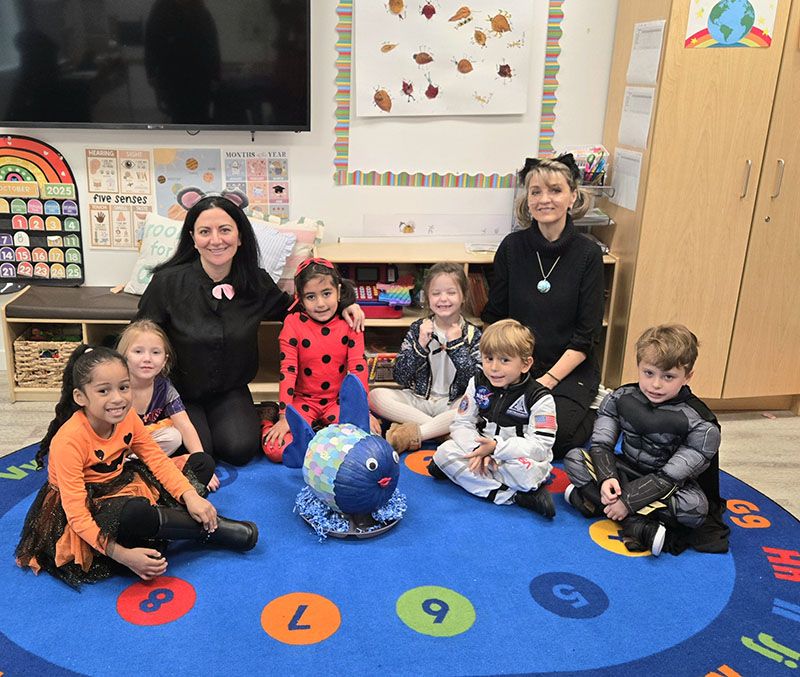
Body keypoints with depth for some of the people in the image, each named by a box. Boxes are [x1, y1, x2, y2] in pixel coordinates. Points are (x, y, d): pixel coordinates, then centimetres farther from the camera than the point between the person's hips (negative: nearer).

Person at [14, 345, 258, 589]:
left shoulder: (127, 417, -10)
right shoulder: (69, 441, -29)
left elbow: (156, 458, -3)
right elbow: (76, 513, -30)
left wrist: (190, 496, -18)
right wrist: (122, 554, -37)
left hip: (120, 485, 7)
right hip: (87, 507, -7)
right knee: (135, 513, -38)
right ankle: (211, 529, -19)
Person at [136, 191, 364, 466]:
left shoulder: (256, 282, -8)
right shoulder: (168, 281, -17)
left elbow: (288, 307, 12)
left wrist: (343, 303, -2)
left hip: (230, 391, 2)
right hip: (178, 392, -1)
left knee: (240, 449, -18)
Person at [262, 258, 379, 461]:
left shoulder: (349, 323, -3)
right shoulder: (293, 323, -7)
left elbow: (358, 368, -5)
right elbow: (287, 370, -10)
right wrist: (284, 417, -14)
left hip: (339, 400, 2)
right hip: (303, 401, -1)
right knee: (274, 447, -26)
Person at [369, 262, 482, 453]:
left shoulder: (473, 334, -1)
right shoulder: (419, 329, 2)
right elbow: (401, 378, -6)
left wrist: (457, 345, -15)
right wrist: (420, 346, -18)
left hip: (453, 404, -2)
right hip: (419, 400, 2)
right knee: (375, 395, -22)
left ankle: (414, 433, -27)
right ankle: (442, 429, -23)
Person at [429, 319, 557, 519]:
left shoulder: (539, 397, -14)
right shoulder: (478, 384, 0)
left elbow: (540, 446, -19)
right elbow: (462, 424, -1)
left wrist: (496, 447, -27)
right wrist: (477, 450, -21)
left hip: (518, 458, -6)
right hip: (484, 451, 6)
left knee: (526, 471, -39)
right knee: (444, 453, -20)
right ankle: (513, 496, -26)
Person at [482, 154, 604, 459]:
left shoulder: (588, 254, -6)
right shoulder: (512, 247, -1)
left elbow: (587, 334, -7)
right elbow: (494, 316, 4)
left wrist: (548, 381, -16)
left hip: (570, 369, -1)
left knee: (551, 437, -24)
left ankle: (590, 412, 10)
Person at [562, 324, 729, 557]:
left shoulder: (701, 426, -20)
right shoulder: (619, 399, -10)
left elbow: (672, 476, -22)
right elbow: (600, 444, -11)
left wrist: (628, 501, -28)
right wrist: (607, 478, -31)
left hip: (668, 487, -3)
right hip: (626, 472, 3)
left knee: (695, 506, -35)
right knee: (574, 458, -18)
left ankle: (593, 500, -30)